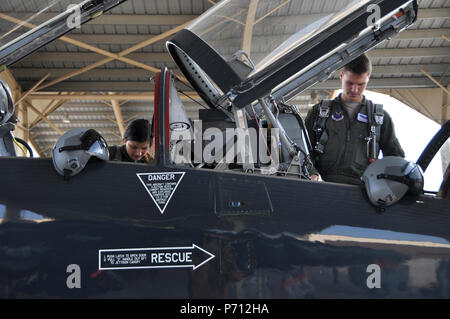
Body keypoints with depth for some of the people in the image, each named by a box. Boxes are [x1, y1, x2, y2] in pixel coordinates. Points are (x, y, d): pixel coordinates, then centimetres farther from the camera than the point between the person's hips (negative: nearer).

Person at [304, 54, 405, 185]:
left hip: (363, 186, 2)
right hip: (325, 186, -2)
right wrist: (311, 173, -4)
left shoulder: (380, 117, 23)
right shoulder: (320, 111, 20)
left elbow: (396, 157, 24)